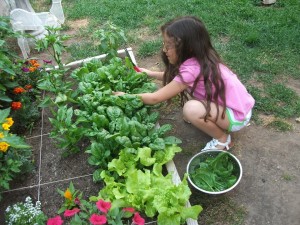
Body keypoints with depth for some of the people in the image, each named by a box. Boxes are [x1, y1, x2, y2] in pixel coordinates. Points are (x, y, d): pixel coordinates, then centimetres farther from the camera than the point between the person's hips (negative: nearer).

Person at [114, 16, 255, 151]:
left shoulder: (192, 68, -28)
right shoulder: (199, 58, -5)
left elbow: (155, 98, -21)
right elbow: (176, 77, 17)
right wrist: (151, 74, 13)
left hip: (237, 115, -8)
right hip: (236, 103, 8)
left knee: (191, 109, -29)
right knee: (184, 85, 4)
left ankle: (223, 139, -3)